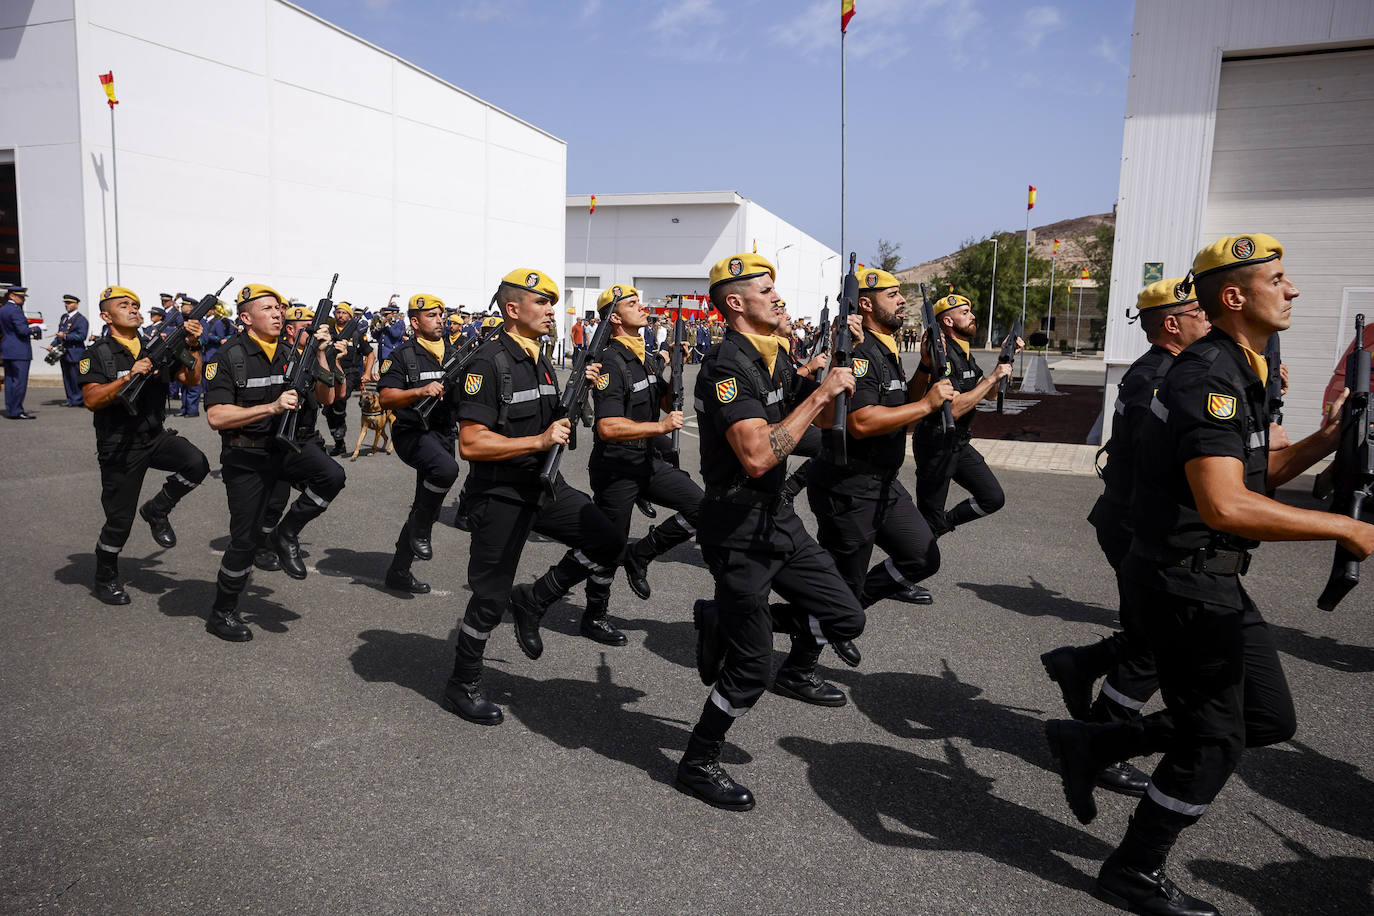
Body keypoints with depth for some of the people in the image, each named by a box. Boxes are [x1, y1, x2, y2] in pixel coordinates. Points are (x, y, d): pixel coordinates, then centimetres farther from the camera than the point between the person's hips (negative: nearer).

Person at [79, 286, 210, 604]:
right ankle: (105, 578, 26)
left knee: (197, 463, -25)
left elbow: (192, 379, 1)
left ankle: (157, 509, 2)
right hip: (119, 446, -4)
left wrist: (193, 346, -12)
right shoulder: (97, 354, -5)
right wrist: (130, 377, -27)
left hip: (156, 437, 4)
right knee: (119, 520, 1)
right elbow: (91, 400, -17)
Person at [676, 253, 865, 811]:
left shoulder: (773, 358, 10)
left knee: (845, 618, 9)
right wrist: (820, 393, -23)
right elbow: (758, 456, -31)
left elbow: (823, 420, 19)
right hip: (739, 531, -9)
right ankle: (697, 764, 23)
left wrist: (837, 364, 3)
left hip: (777, 519, 9)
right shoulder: (728, 366, -19)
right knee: (751, 668, 0)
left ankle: (721, 623, 20)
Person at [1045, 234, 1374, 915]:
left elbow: (1257, 473, 20)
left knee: (1269, 719, 17)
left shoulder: (1237, 372, 14)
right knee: (1214, 740, 5)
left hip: (1212, 580, 10)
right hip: (1186, 582, -10)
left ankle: (1092, 744, 22)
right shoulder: (1210, 377, -21)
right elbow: (1226, 505, -31)